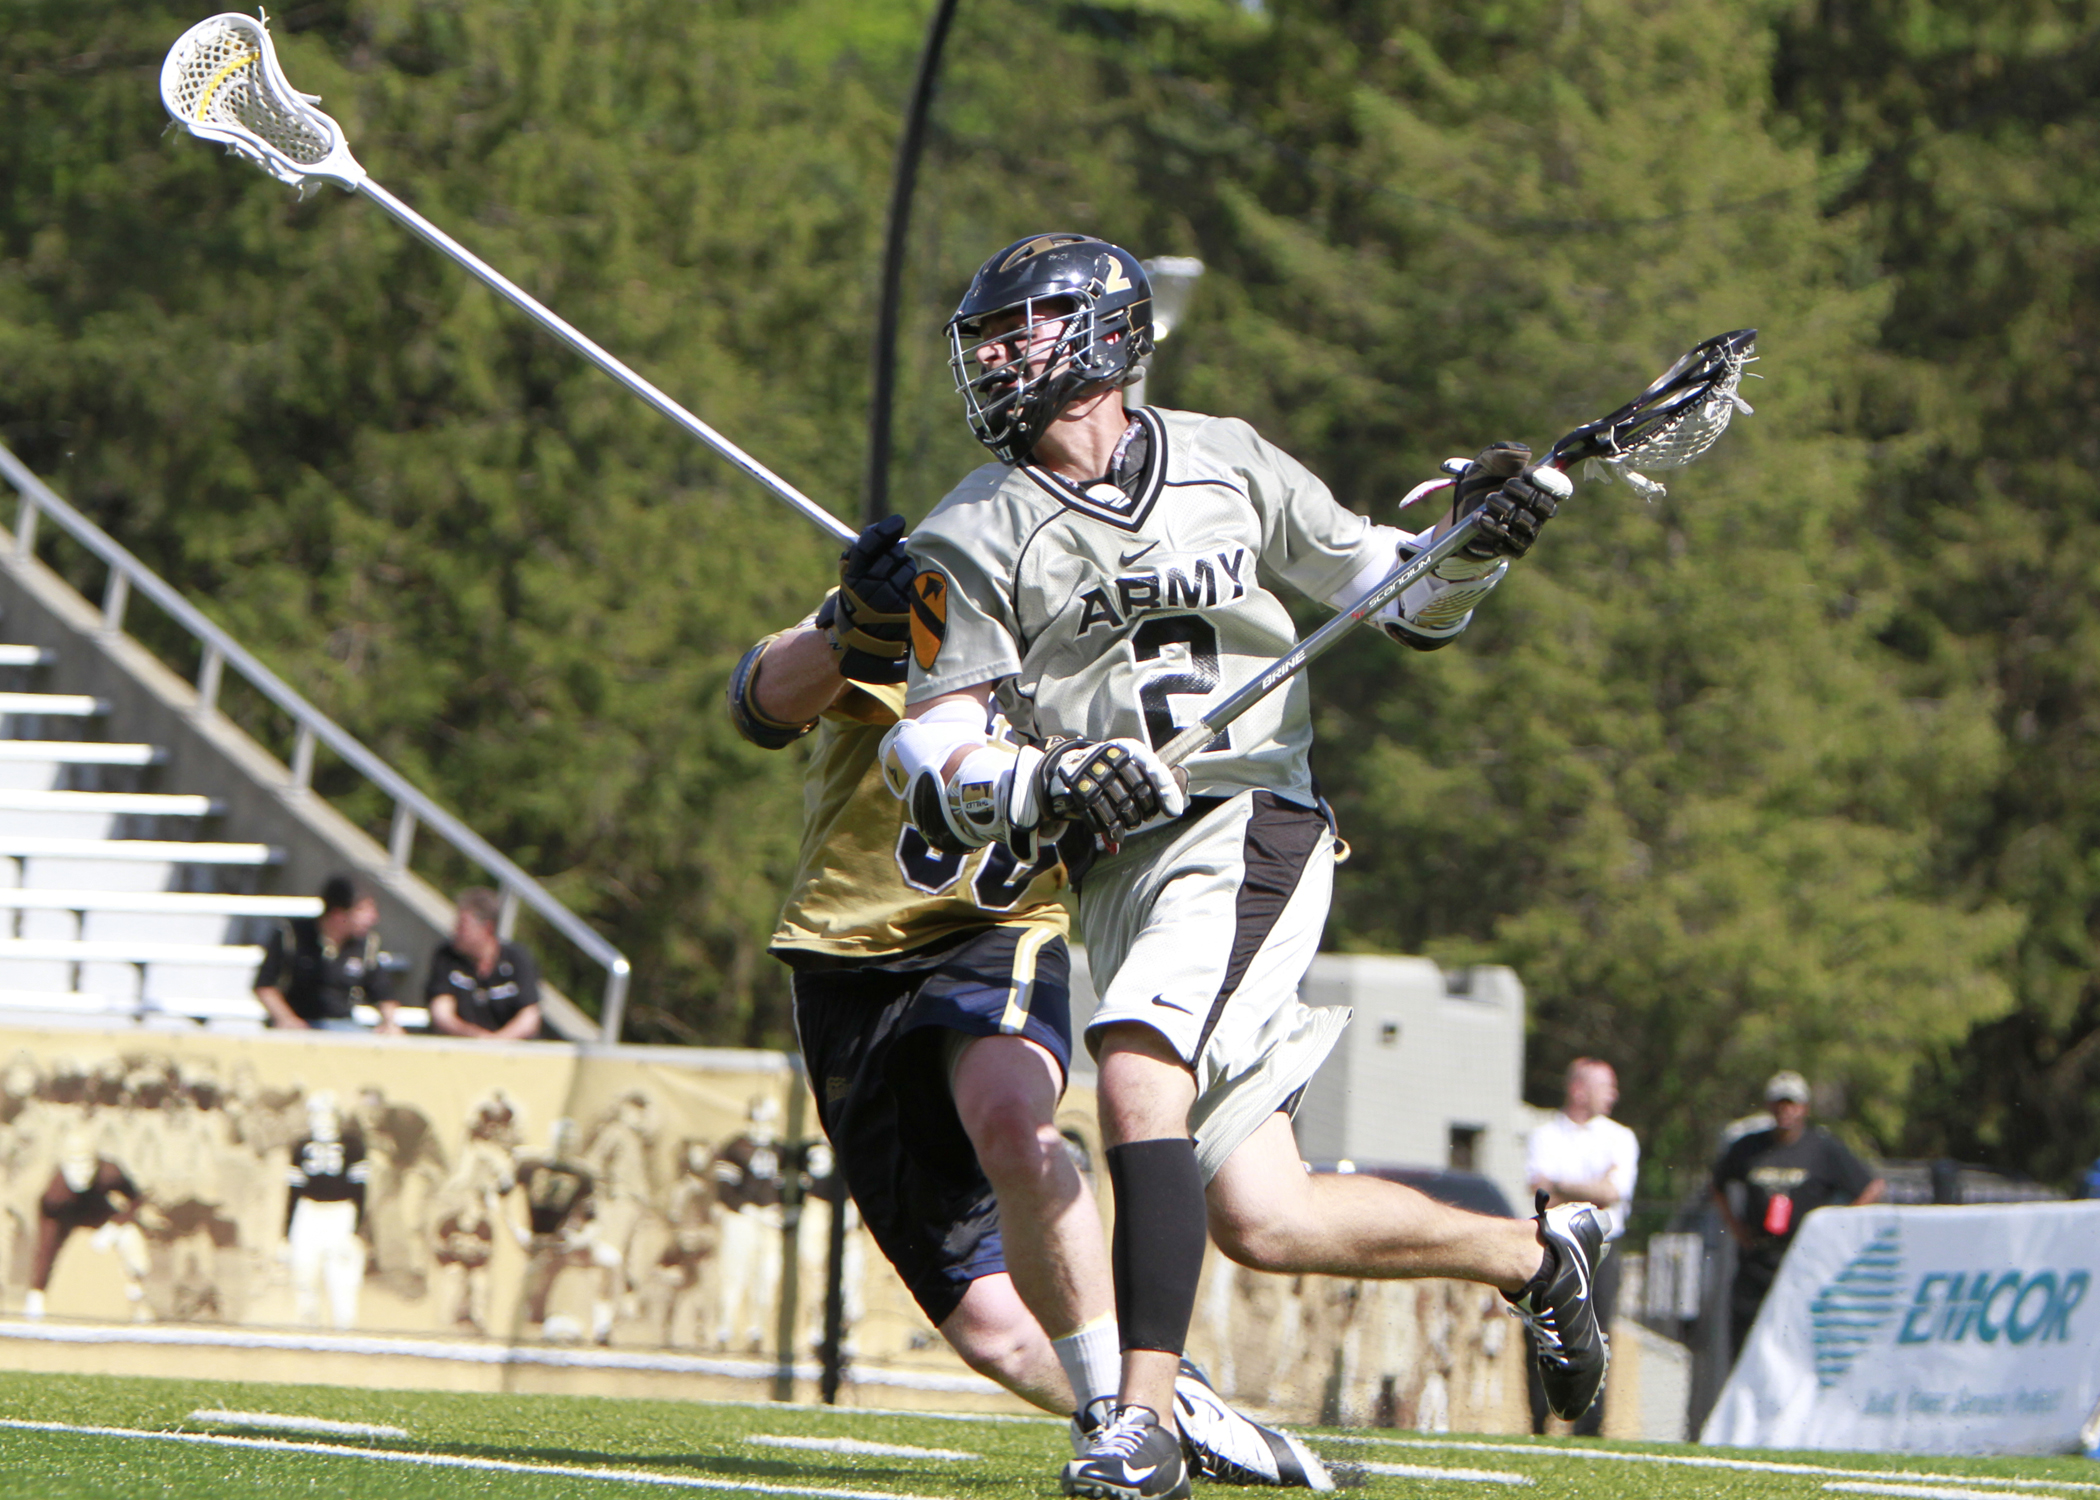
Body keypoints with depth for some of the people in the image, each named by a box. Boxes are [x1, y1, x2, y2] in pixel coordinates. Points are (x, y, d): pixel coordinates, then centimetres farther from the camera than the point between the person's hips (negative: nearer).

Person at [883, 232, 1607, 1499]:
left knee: (1138, 1078, -28)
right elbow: (933, 768, -1)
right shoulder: (976, 537, 8)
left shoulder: (1227, 465, 9)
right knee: (1263, 1224, 0)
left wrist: (1477, 543, -3)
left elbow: (1406, 605, 18)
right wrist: (1044, 788, -20)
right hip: (1117, 872, 3)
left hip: (1250, 822, -3)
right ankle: (1539, 1256, 22)